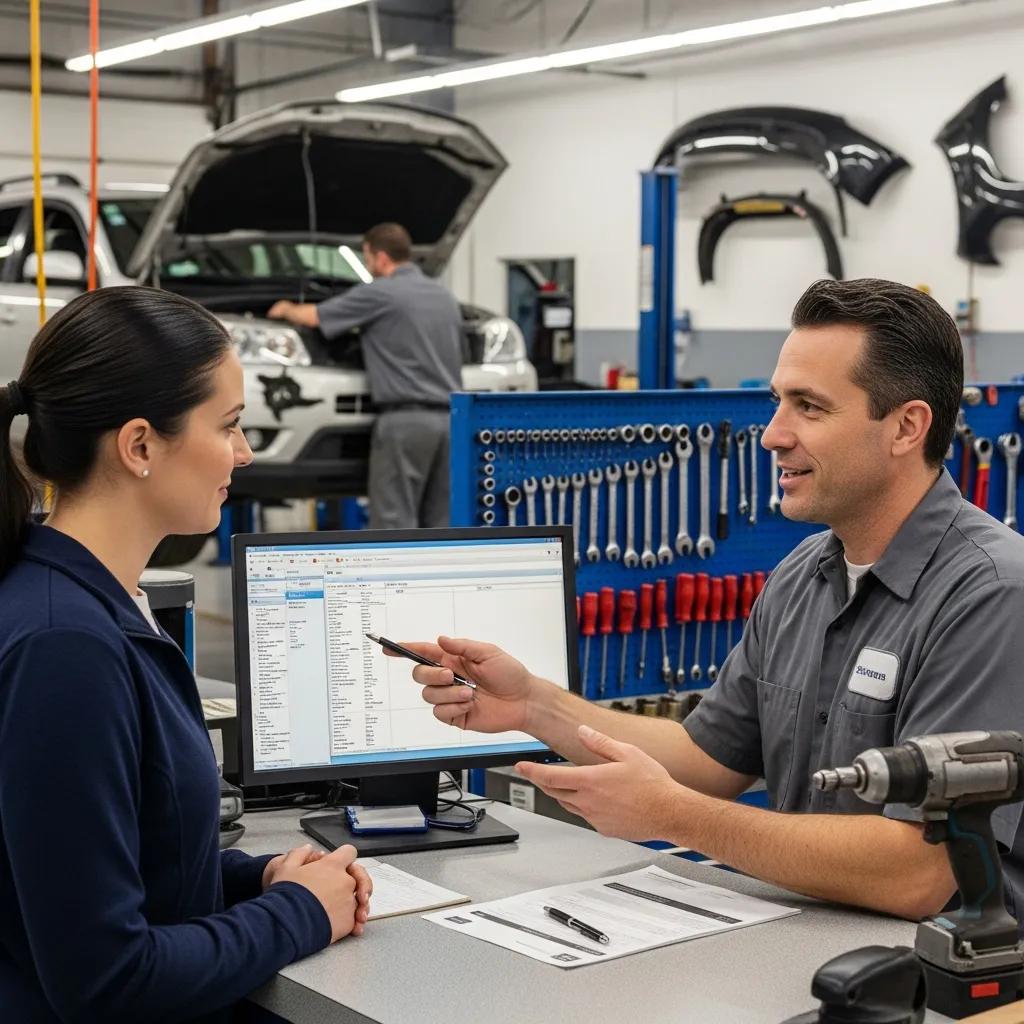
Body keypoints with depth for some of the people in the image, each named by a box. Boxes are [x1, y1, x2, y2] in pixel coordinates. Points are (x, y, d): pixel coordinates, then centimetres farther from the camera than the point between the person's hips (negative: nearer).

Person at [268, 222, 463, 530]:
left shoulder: (379, 293, -5)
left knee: (394, 521, -5)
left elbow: (312, 317, 4)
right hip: (448, 418, 7)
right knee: (440, 521, 9)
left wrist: (286, 309, 24)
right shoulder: (445, 296, 18)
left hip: (405, 419, -7)